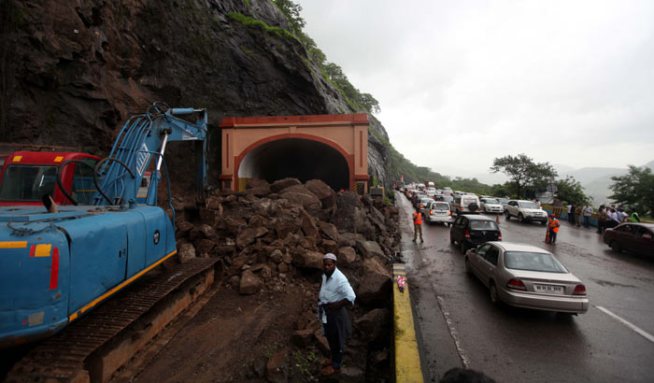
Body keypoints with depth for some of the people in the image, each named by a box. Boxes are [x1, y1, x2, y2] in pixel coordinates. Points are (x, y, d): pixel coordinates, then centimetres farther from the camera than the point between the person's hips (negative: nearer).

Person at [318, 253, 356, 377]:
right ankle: (334, 358, 46)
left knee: (336, 340, 12)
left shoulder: (340, 279, -30)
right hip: (326, 312, 8)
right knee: (329, 337, 25)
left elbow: (351, 297, -33)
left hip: (336, 313, -8)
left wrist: (336, 305, -27)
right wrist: (320, 298, 4)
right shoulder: (325, 274, -3)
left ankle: (336, 366, 31)